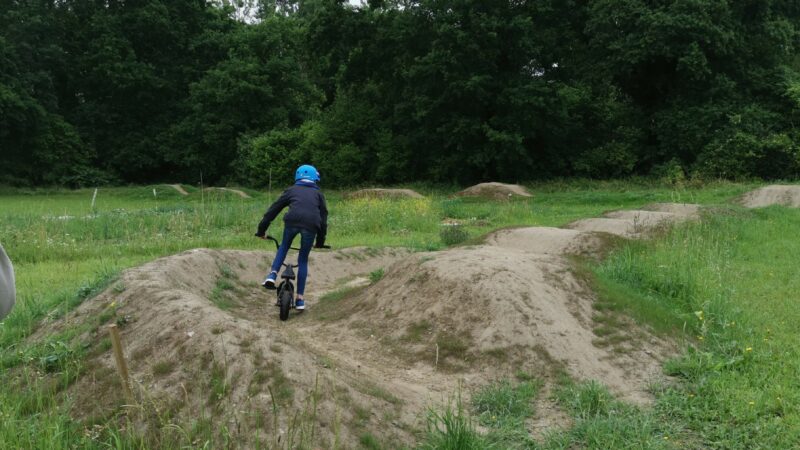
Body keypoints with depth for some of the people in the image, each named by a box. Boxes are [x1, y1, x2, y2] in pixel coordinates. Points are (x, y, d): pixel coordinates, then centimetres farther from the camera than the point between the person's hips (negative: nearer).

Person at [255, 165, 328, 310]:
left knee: (284, 246, 30)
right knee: (303, 260, 17)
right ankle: (300, 299, 15)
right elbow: (323, 217, 28)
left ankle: (272, 276, 9)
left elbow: (273, 209, 27)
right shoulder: (318, 193, 32)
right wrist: (320, 241, 34)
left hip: (292, 220, 0)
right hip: (311, 225, 0)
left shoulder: (291, 190, 30)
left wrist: (262, 230, 31)